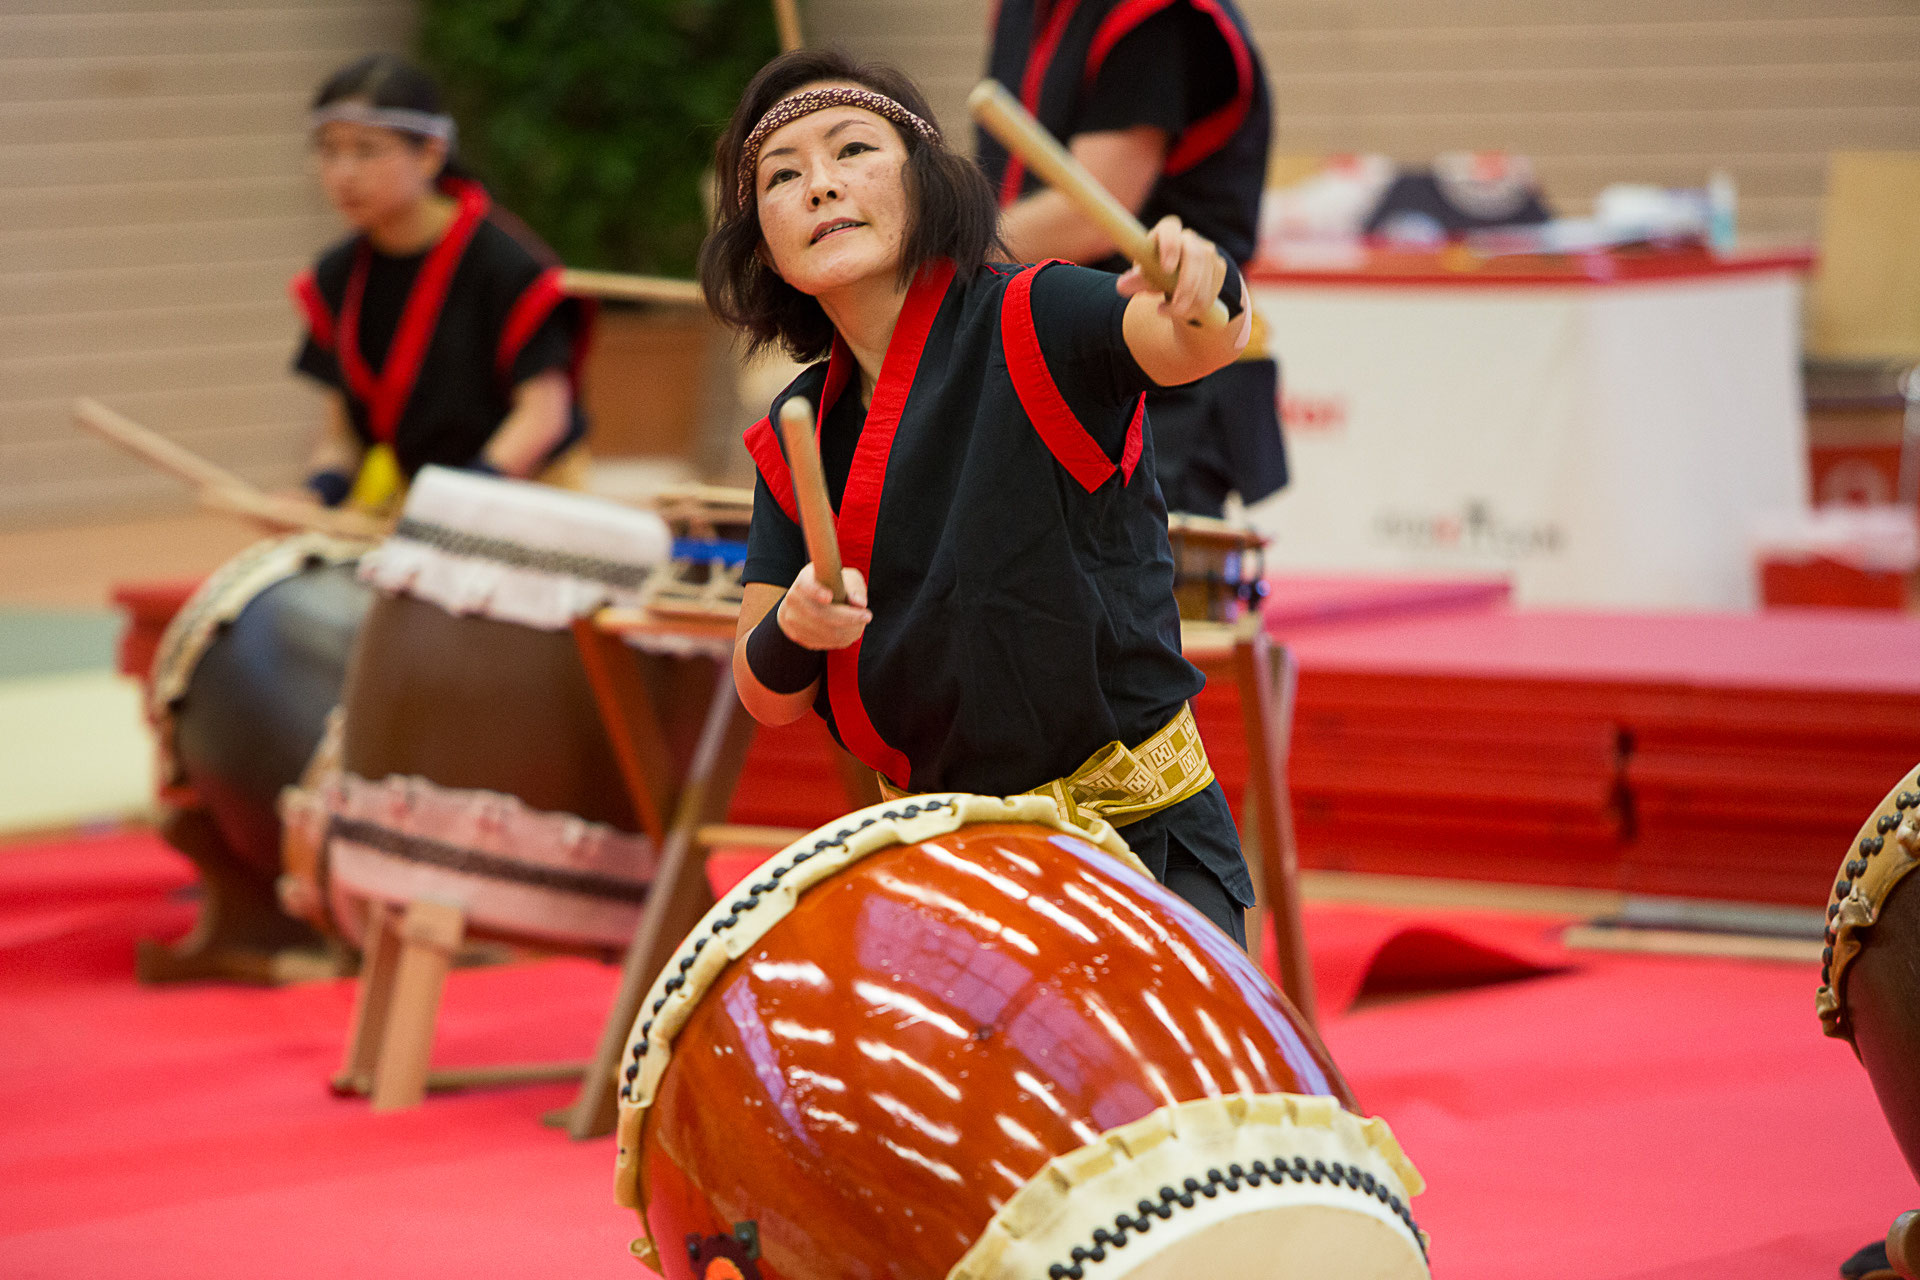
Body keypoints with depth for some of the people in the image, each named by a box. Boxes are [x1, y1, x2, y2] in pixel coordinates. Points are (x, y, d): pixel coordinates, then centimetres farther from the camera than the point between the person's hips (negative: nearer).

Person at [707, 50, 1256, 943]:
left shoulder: (1027, 325, -10)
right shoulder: (794, 438, 5)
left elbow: (1192, 345, -31)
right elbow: (766, 697, 5)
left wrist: (1203, 298, -54)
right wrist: (794, 627, -18)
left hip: (1141, 839, -5)